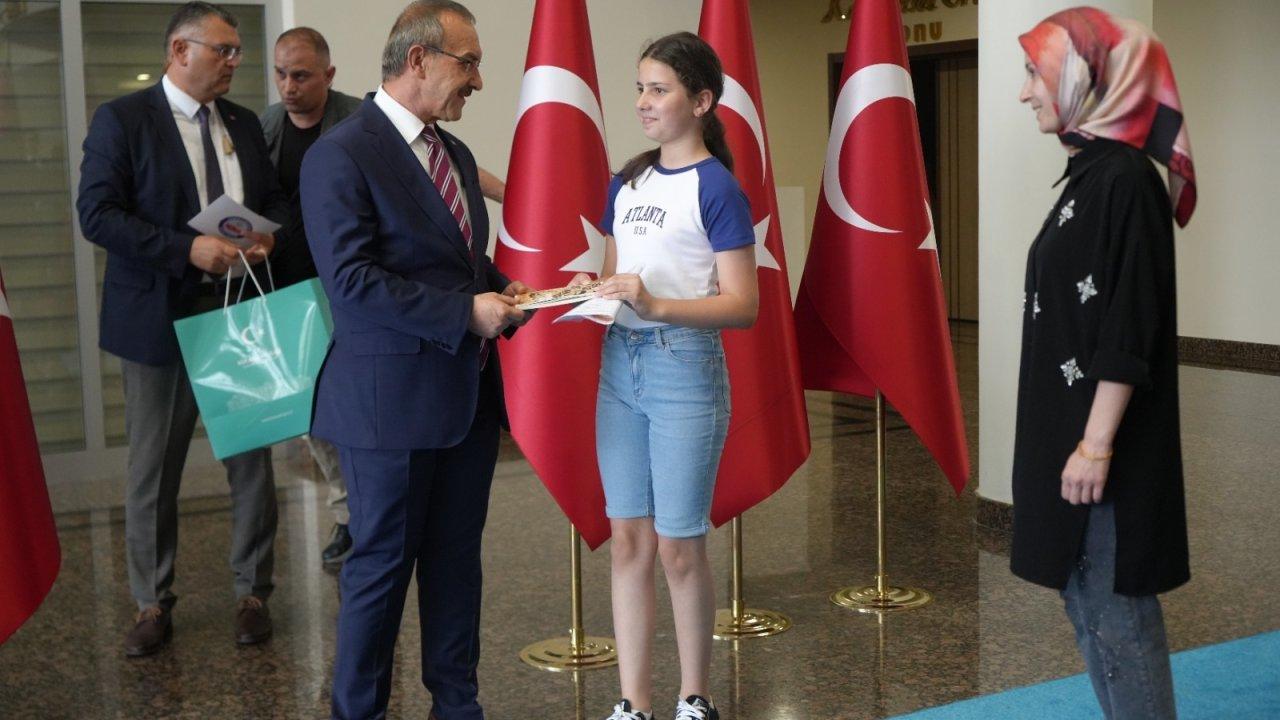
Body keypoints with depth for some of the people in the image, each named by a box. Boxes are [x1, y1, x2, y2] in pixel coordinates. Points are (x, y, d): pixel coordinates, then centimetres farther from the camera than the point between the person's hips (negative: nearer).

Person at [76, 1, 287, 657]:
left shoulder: (243, 124, 10)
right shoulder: (122, 120, -6)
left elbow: (274, 201, 18)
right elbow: (97, 213, -14)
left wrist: (267, 236, -6)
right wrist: (188, 249, -23)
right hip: (160, 319, -4)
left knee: (251, 460, 8)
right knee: (153, 470, 6)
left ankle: (252, 593, 21)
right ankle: (153, 605, 19)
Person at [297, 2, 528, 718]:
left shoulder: (456, 153, 14)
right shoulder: (342, 155, -12)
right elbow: (351, 279, -20)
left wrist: (504, 293, 2)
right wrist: (466, 313, -21)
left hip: (468, 391, 8)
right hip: (393, 396, -8)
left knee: (457, 559, 15)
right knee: (382, 566, 4)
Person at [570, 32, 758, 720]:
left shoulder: (716, 187, -7)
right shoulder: (627, 181, 12)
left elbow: (743, 306, -12)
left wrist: (656, 305, -24)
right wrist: (587, 291, -2)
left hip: (685, 367, -6)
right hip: (619, 364, 6)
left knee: (679, 547, 1)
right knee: (628, 538, 8)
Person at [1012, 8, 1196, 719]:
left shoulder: (1123, 178, -16)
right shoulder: (1090, 171, 13)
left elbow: (1128, 330, -21)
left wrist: (1096, 444, -21)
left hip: (1100, 443, -10)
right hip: (1073, 431, 10)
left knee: (1117, 611, 0)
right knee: (1088, 605, 16)